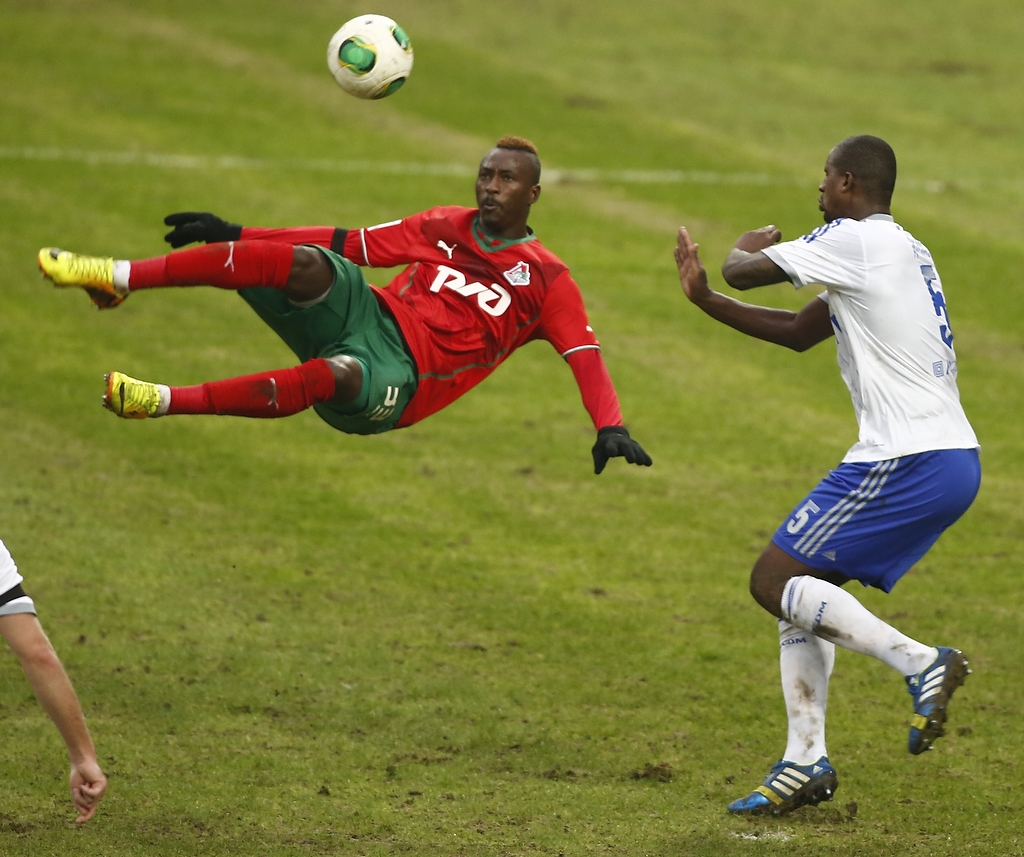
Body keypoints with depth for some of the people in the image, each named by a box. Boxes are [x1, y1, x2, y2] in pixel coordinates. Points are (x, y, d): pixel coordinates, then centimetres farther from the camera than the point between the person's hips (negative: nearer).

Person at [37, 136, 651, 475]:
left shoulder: (547, 280, 5)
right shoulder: (446, 227, 17)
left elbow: (586, 358, -3)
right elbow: (352, 243, 17)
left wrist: (611, 429, -23)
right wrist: (236, 235, 14)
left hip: (397, 383, -4)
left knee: (336, 375, -41)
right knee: (306, 263, -28)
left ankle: (163, 401, -41)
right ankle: (118, 278, -34)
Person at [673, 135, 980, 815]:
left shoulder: (857, 240, -10)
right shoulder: (906, 251, 20)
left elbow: (744, 271, -3)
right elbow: (799, 333, 26)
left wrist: (748, 248, 21)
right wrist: (704, 299, 22)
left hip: (908, 462, -10)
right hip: (952, 459, 10)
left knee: (774, 581, -5)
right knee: (805, 588, 16)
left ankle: (918, 662, -17)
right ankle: (806, 760, 11)